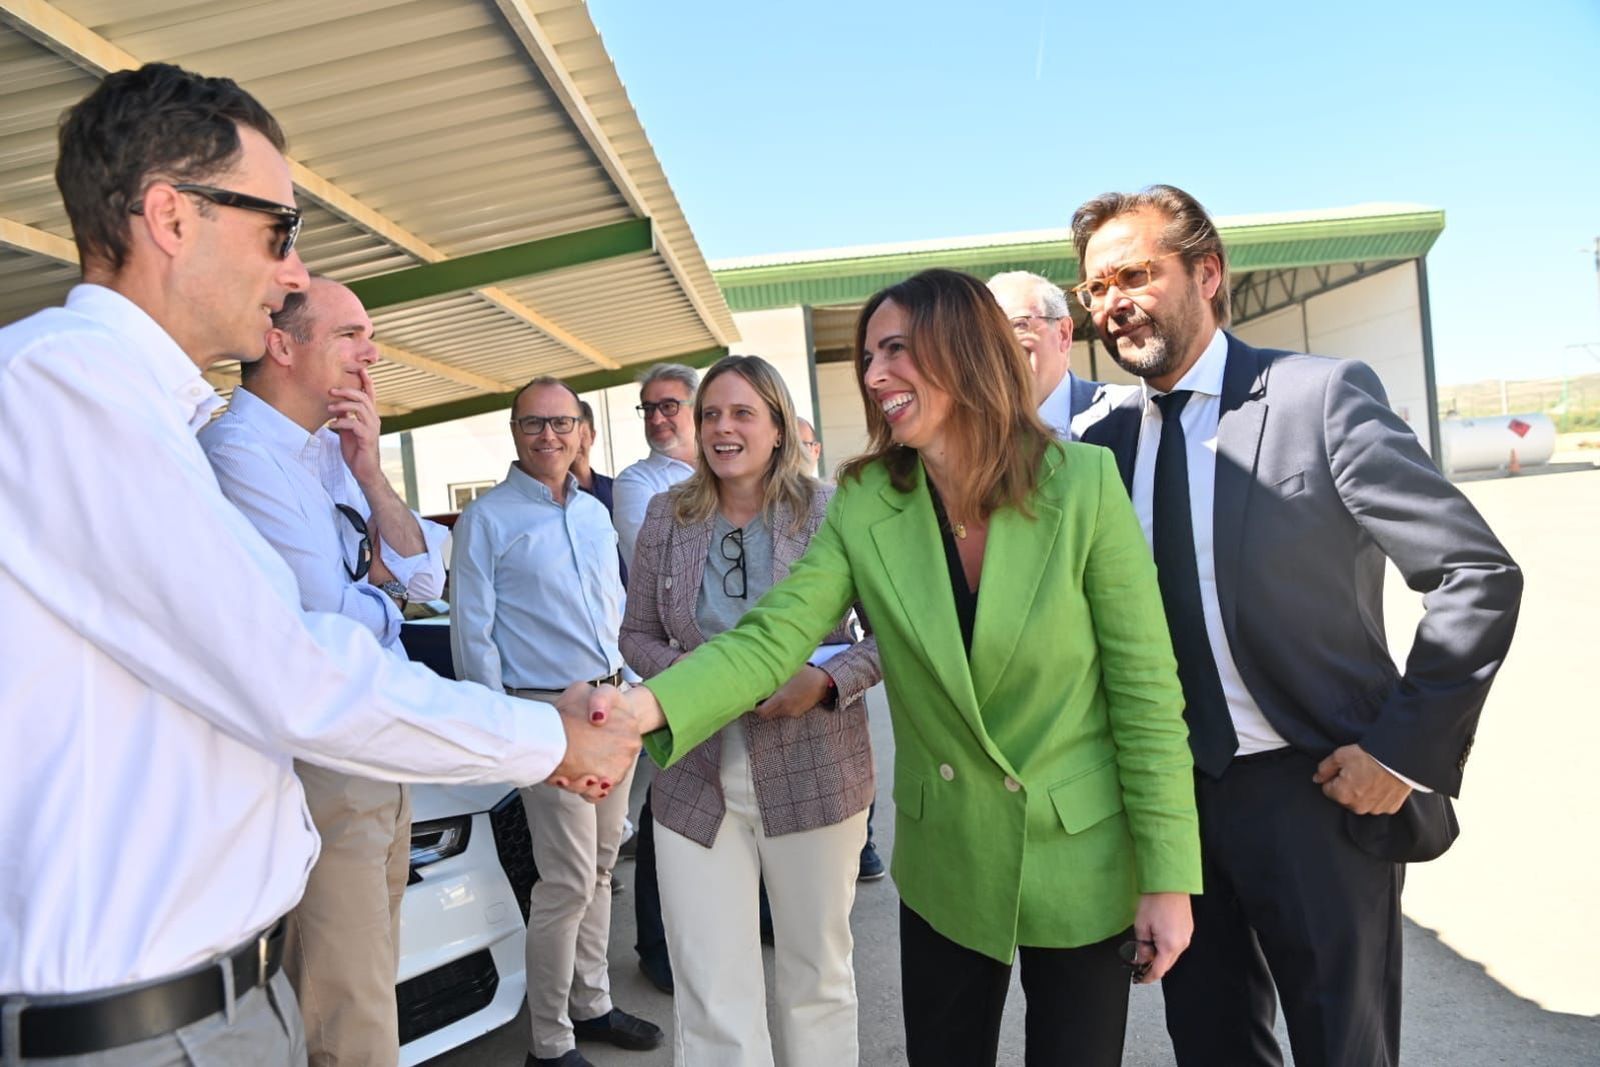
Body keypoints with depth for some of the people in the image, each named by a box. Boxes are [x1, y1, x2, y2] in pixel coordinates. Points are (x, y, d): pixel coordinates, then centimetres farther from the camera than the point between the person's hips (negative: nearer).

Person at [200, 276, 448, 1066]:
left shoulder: (333, 451, 11)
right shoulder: (240, 452, -16)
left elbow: (425, 579, 5)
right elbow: (339, 619, -20)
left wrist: (371, 475, -7)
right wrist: (377, 573, 2)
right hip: (321, 778, -8)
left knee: (366, 990, 20)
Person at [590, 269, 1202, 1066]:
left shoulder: (1083, 483, -17)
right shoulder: (863, 503, -9)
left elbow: (1145, 686, -13)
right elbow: (772, 638, -15)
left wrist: (1167, 875, -10)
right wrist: (652, 705, -34)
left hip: (1080, 859, -2)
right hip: (944, 861, 3)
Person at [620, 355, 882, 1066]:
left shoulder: (832, 511, -5)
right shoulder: (666, 516, 5)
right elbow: (637, 634, 12)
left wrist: (825, 680, -18)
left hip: (813, 774, -1)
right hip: (695, 780, 2)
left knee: (818, 975, 15)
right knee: (710, 1000, 5)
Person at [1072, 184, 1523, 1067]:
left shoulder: (1322, 396, -11)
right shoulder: (1107, 440, 4)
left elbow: (1479, 576, -11)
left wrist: (1405, 747, -14)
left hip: (1317, 790, -4)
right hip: (1176, 796, 4)